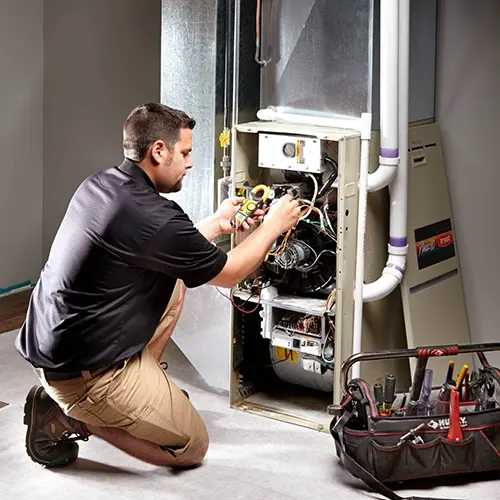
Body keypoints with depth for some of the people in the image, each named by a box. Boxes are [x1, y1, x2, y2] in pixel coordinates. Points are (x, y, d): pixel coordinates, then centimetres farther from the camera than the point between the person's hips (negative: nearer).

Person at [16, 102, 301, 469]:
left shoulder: (100, 184, 4)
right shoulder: (151, 216, -24)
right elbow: (228, 273, -9)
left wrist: (217, 223, 22)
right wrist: (273, 225, 6)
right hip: (81, 372, -10)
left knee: (174, 283, 20)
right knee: (193, 447, 3)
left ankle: (141, 389, 20)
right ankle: (69, 415, -1)